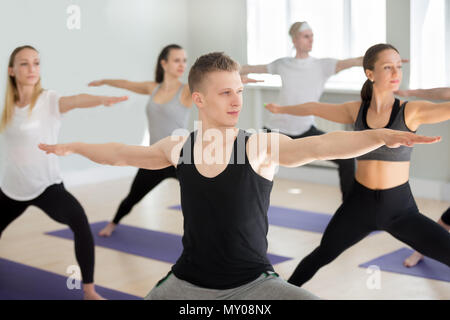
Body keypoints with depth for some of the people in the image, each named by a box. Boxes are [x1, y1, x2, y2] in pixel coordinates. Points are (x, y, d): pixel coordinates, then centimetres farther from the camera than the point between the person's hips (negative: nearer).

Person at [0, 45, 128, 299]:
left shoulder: (49, 100, -13)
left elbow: (76, 100, -35)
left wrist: (103, 99, -55)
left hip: (46, 185, -5)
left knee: (79, 219, -30)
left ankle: (90, 291, -21)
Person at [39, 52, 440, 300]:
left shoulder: (262, 146, -15)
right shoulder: (178, 148, -3)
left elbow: (320, 145, -32)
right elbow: (122, 154, 14)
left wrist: (379, 136, -49)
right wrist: (72, 147, 27)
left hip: (253, 282, -3)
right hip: (187, 282, 3)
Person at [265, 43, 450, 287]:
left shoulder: (412, 111, -12)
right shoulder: (356, 110, -1)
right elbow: (314, 108, 17)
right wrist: (282, 109, 32)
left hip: (401, 209, -2)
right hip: (360, 203, 3)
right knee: (321, 255, 19)